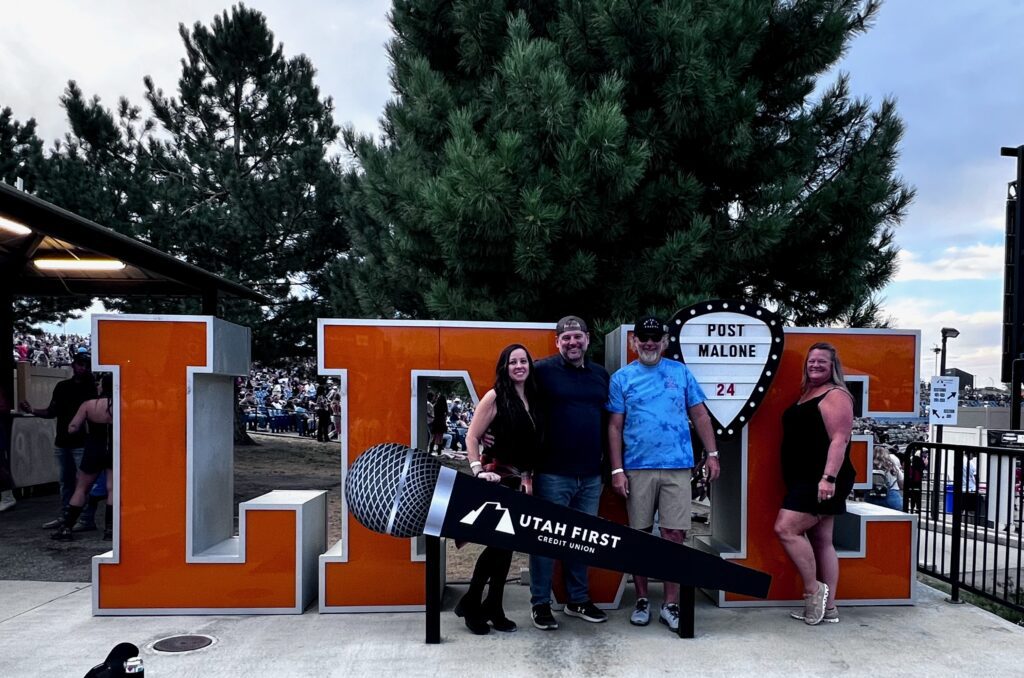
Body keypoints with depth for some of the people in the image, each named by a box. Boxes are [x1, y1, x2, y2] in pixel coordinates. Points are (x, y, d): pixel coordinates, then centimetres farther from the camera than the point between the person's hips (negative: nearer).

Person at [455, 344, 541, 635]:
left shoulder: (533, 399, 9)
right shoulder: (495, 397, -7)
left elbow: (536, 444, 13)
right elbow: (472, 437, -9)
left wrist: (529, 476, 6)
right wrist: (479, 470, -17)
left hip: (521, 479, 6)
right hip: (498, 477, -6)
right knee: (498, 543, -4)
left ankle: (493, 608, 21)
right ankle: (470, 603, 13)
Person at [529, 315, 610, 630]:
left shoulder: (600, 374, 12)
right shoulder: (543, 371, -7)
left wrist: (602, 453, 16)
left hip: (590, 475, 5)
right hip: (552, 474, -5)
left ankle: (578, 600, 30)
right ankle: (540, 604, 18)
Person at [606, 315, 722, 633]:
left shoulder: (681, 372, 7)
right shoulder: (621, 378, 4)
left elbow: (700, 416, 10)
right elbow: (615, 427, 2)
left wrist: (712, 454, 3)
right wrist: (617, 470, -4)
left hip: (677, 467, 1)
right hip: (637, 468, 0)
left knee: (674, 535, 0)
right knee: (639, 535, 8)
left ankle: (671, 605, 11)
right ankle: (642, 600, 21)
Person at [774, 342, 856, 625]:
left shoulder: (835, 395, -9)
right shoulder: (806, 395, 18)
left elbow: (839, 440, -19)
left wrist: (829, 477, -26)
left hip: (821, 482, -10)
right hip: (805, 480, 10)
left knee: (785, 529, -14)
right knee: (821, 541, 11)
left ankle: (813, 590, -1)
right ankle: (828, 607, 17)